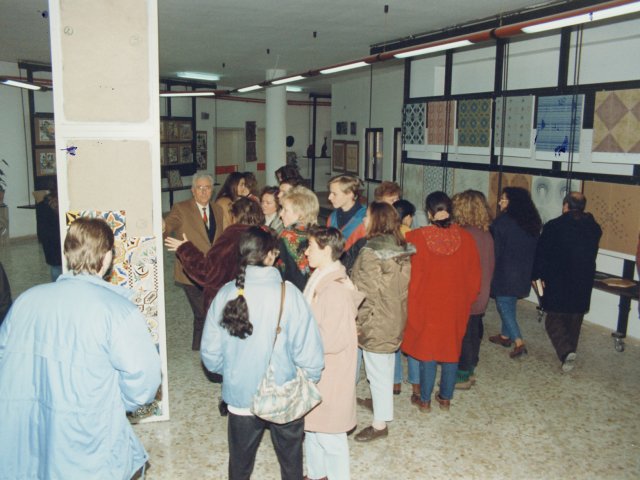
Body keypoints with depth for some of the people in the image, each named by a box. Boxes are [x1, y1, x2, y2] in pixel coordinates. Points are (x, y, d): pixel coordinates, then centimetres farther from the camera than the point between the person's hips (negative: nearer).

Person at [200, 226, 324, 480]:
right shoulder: (289, 293, -20)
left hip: (240, 397, 2)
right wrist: (308, 379, 2)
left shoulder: (226, 294, -13)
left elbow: (210, 354, -7)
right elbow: (309, 352, -19)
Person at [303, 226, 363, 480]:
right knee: (311, 424, 24)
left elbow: (333, 340, -27)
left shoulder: (336, 290, -27)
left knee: (328, 433, 8)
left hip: (329, 375, -10)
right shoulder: (320, 278, 3)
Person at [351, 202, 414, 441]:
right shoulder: (403, 251, 1)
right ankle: (380, 401, 44)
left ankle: (380, 424, 14)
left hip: (375, 323, -8)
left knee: (377, 371, 3)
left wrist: (356, 323, -10)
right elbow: (403, 288, 9)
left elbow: (364, 294, -20)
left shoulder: (370, 254, -21)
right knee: (386, 367, 24)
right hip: (395, 320, 8)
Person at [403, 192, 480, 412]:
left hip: (427, 305, -2)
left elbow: (411, 276, -10)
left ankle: (424, 400, 21)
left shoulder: (416, 237, -16)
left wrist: (411, 307, 1)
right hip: (456, 305, 2)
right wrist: (467, 299, 16)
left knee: (427, 351, 10)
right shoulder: (465, 238, -7)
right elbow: (474, 275, 1)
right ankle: (446, 398, 29)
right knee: (451, 350, 16)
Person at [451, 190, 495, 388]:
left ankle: (462, 376, 16)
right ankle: (470, 370, 32)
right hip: (481, 295, 8)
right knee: (474, 332, 18)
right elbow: (490, 265, 10)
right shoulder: (486, 234, 3)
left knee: (463, 335, 4)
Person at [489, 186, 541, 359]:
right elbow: (536, 249, 9)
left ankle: (519, 342, -7)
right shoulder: (532, 222, 4)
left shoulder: (502, 222, -16)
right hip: (524, 273, 7)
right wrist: (531, 271, 17)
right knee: (509, 304, 20)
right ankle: (505, 336, 32)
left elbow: (495, 250, -14)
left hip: (505, 273, -7)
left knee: (504, 305, 1)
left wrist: (489, 272, -4)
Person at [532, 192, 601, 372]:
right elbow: (591, 255, 10)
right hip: (583, 283, 4)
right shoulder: (594, 229, 1)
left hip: (557, 283, -4)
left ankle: (566, 352, -15)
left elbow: (541, 254, -9)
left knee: (554, 320, 4)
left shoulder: (553, 226, -13)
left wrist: (539, 275, 2)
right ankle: (570, 352, 27)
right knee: (574, 320, 18)